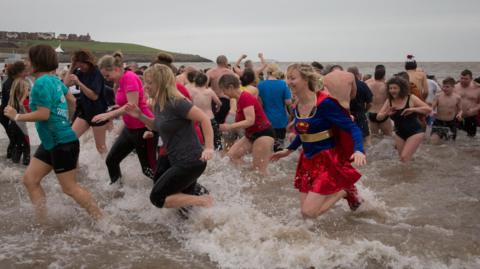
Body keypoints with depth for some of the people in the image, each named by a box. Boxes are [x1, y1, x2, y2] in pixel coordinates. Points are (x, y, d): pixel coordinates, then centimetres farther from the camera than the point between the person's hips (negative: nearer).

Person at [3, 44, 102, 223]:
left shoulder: (42, 83, -19)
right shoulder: (54, 79, 8)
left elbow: (43, 114, -23)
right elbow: (72, 100, 20)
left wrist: (16, 117, -11)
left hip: (63, 143, -10)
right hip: (50, 142, 10)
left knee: (70, 188, -1)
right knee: (30, 179, 9)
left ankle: (101, 220, 11)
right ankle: (42, 222, 15)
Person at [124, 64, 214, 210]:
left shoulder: (175, 102, -22)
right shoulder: (158, 103, 5)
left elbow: (204, 119, -23)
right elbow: (159, 126, 22)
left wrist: (209, 148, -27)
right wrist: (140, 116, 6)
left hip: (190, 162, -10)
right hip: (175, 159, 10)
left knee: (157, 198, -8)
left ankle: (202, 200, -3)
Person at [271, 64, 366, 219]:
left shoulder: (325, 103, -19)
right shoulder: (297, 107, 2)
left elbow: (352, 128, -19)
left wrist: (359, 151, -35)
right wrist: (288, 150, 26)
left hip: (328, 161, -7)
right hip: (308, 161, 7)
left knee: (309, 212, -13)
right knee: (305, 212, 7)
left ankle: (345, 190, 8)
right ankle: (336, 190, 27)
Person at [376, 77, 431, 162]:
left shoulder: (411, 98, -12)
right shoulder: (389, 101, 0)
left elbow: (429, 109, -14)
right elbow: (378, 117, 0)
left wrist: (413, 109, -30)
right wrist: (386, 113, -23)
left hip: (415, 132, -6)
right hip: (400, 134, 6)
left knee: (405, 157, -18)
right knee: (402, 159, 13)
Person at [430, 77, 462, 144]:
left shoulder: (457, 98, -5)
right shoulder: (438, 96, -7)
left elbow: (460, 110, 5)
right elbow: (432, 108, -5)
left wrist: (459, 114, -18)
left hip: (451, 123, 1)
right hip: (438, 122, -1)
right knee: (434, 141, -12)